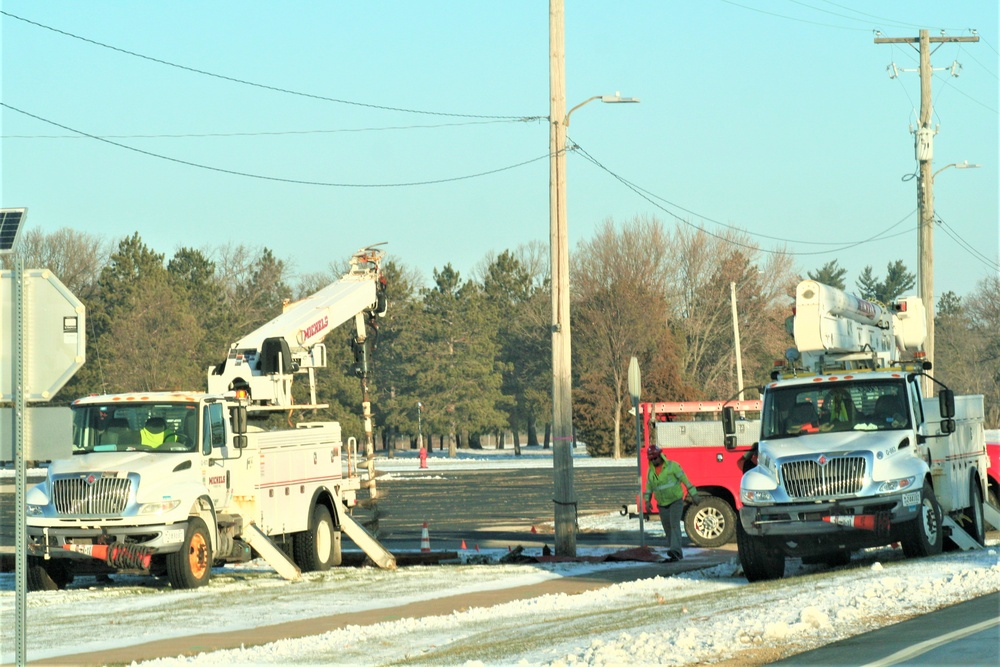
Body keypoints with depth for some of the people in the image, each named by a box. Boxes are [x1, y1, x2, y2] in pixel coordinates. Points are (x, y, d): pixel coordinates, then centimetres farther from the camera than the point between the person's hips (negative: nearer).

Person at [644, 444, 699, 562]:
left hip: (676, 501, -5)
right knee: (668, 530, 6)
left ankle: (675, 551, -28)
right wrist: (647, 500, 10)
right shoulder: (651, 471, 7)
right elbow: (649, 487, 19)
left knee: (674, 525, -20)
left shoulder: (672, 466, -8)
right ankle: (676, 553, 14)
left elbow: (685, 479, -7)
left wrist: (693, 494, -8)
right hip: (662, 504, 5)